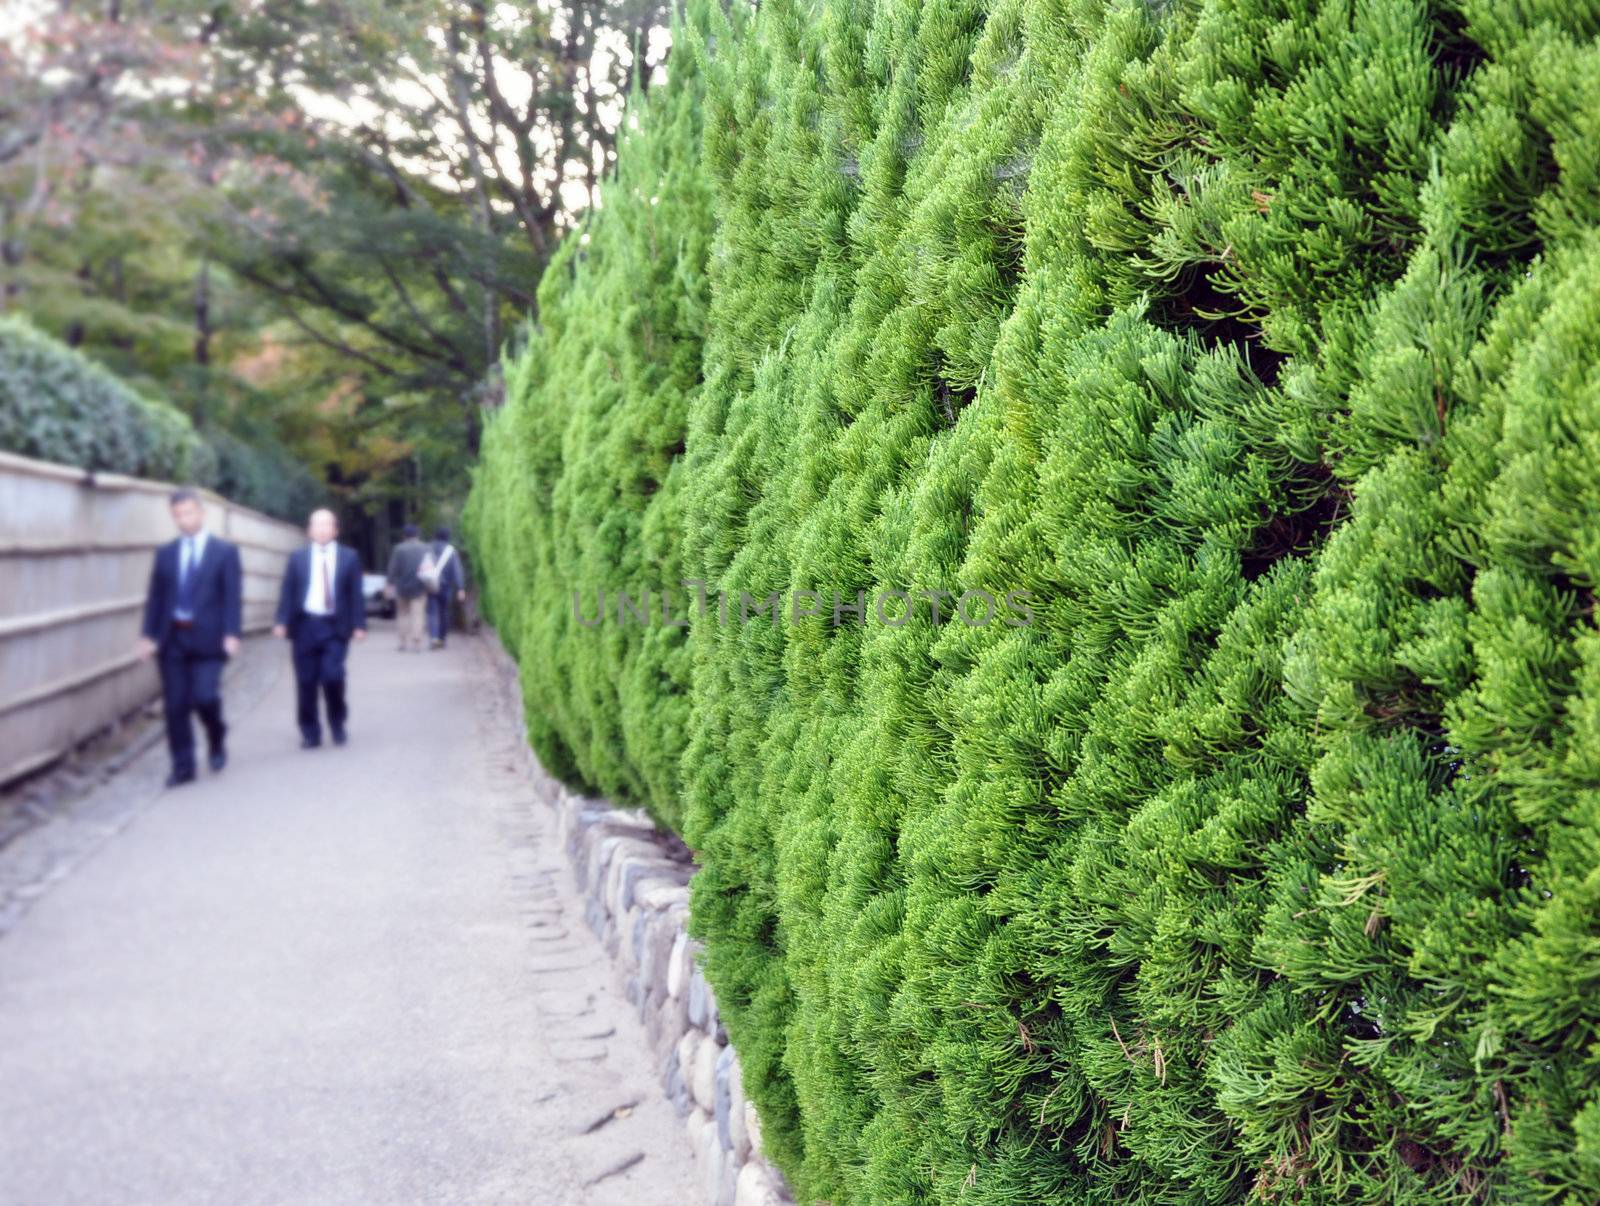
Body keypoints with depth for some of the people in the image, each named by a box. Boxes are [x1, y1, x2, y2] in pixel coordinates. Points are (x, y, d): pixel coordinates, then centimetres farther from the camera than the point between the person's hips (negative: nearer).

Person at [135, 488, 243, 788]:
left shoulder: (225, 552, 3)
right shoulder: (165, 553, 12)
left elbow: (232, 597, -2)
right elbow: (155, 597, 11)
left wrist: (231, 634, -12)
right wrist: (148, 635, 2)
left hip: (207, 639, -3)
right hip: (172, 639, 3)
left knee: (205, 696, -14)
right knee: (175, 706, 3)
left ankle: (216, 741, 17)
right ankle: (182, 767, 12)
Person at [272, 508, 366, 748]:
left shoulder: (349, 557, 7)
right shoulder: (297, 557, 9)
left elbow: (356, 593, 5)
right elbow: (287, 592, 6)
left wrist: (359, 624, -3)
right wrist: (282, 622, -5)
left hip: (335, 626, -1)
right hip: (305, 625, 1)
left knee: (333, 677, -12)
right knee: (306, 682, 2)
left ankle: (337, 725, 12)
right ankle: (310, 733, 14)